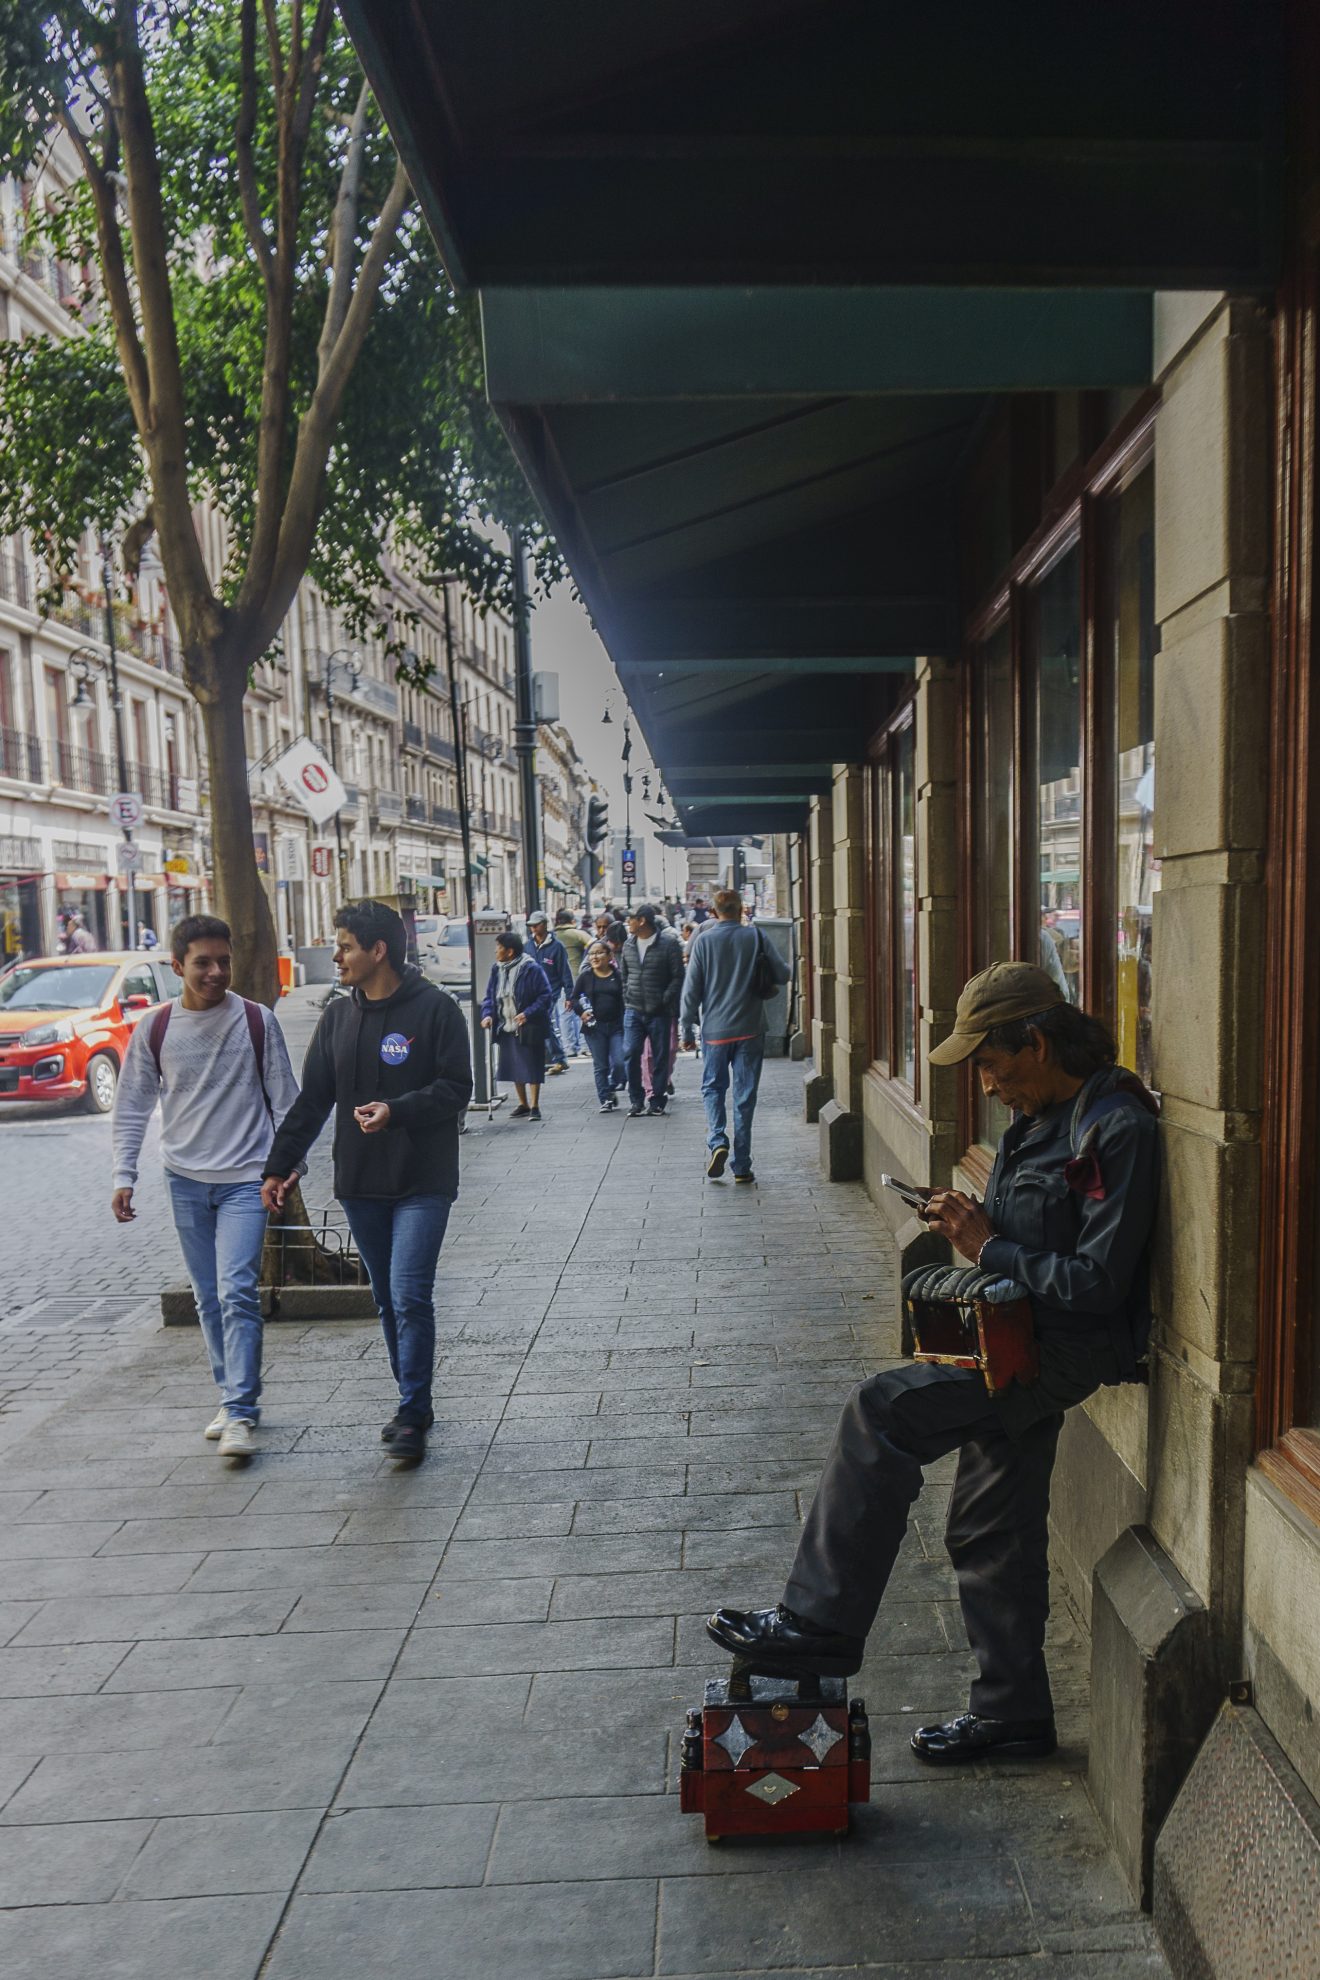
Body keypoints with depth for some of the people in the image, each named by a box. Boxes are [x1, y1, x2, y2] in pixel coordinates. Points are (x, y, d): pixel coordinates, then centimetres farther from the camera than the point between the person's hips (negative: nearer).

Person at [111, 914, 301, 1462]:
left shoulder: (257, 1022, -4)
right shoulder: (154, 1029, 0)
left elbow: (285, 1101, 2)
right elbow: (132, 1108, 7)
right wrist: (124, 1176, 1)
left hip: (245, 1179, -3)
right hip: (186, 1180, 3)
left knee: (237, 1293, -12)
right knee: (209, 1299, 11)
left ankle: (240, 1414, -8)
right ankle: (230, 1397, 24)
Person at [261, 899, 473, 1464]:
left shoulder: (434, 1008, -8)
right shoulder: (338, 1017, 9)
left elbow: (456, 1088, -10)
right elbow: (311, 1101, 13)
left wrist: (397, 1110, -23)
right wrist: (279, 1167, 10)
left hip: (422, 1183, -6)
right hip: (359, 1184, 6)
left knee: (410, 1295, -11)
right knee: (388, 1299, 13)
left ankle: (412, 1415, 0)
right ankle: (414, 1402, 26)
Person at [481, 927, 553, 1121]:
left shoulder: (531, 969, -14)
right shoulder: (497, 970, 6)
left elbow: (546, 996, -14)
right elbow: (489, 996, 12)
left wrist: (528, 1013, -24)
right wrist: (487, 1014, -7)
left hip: (528, 1029, -7)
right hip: (506, 1029, 7)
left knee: (531, 1068, -1)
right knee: (514, 1068, 14)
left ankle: (534, 1107, 9)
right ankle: (523, 1105, 28)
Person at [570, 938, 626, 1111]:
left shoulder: (618, 976, 2)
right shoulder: (585, 977, 5)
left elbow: (625, 1000, 4)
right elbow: (575, 998, 10)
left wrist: (625, 1023, -4)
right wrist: (581, 1012, -8)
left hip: (616, 1026, -1)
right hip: (594, 1026, 1)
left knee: (620, 1062, -9)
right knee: (600, 1066, 4)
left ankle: (612, 1089, 18)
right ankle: (605, 1099, 12)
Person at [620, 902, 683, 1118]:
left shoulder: (669, 944, -7)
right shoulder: (628, 945, 9)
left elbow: (678, 977, -6)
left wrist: (664, 1001, -12)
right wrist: (627, 998, 8)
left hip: (659, 1012, -3)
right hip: (633, 1010, 3)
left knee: (660, 1058, 4)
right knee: (631, 1054, -6)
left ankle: (657, 1102, 15)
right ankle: (636, 1101, 5)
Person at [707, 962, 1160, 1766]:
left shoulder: (1116, 1131, -20)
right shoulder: (1042, 1118, 10)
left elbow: (1096, 1282, -23)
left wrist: (989, 1250, -17)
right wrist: (976, 1222, 0)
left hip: (1067, 1347, -10)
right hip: (1020, 1340, 10)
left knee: (882, 1412, -19)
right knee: (991, 1530, 15)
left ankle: (820, 1625, -10)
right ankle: (1013, 1711, 31)